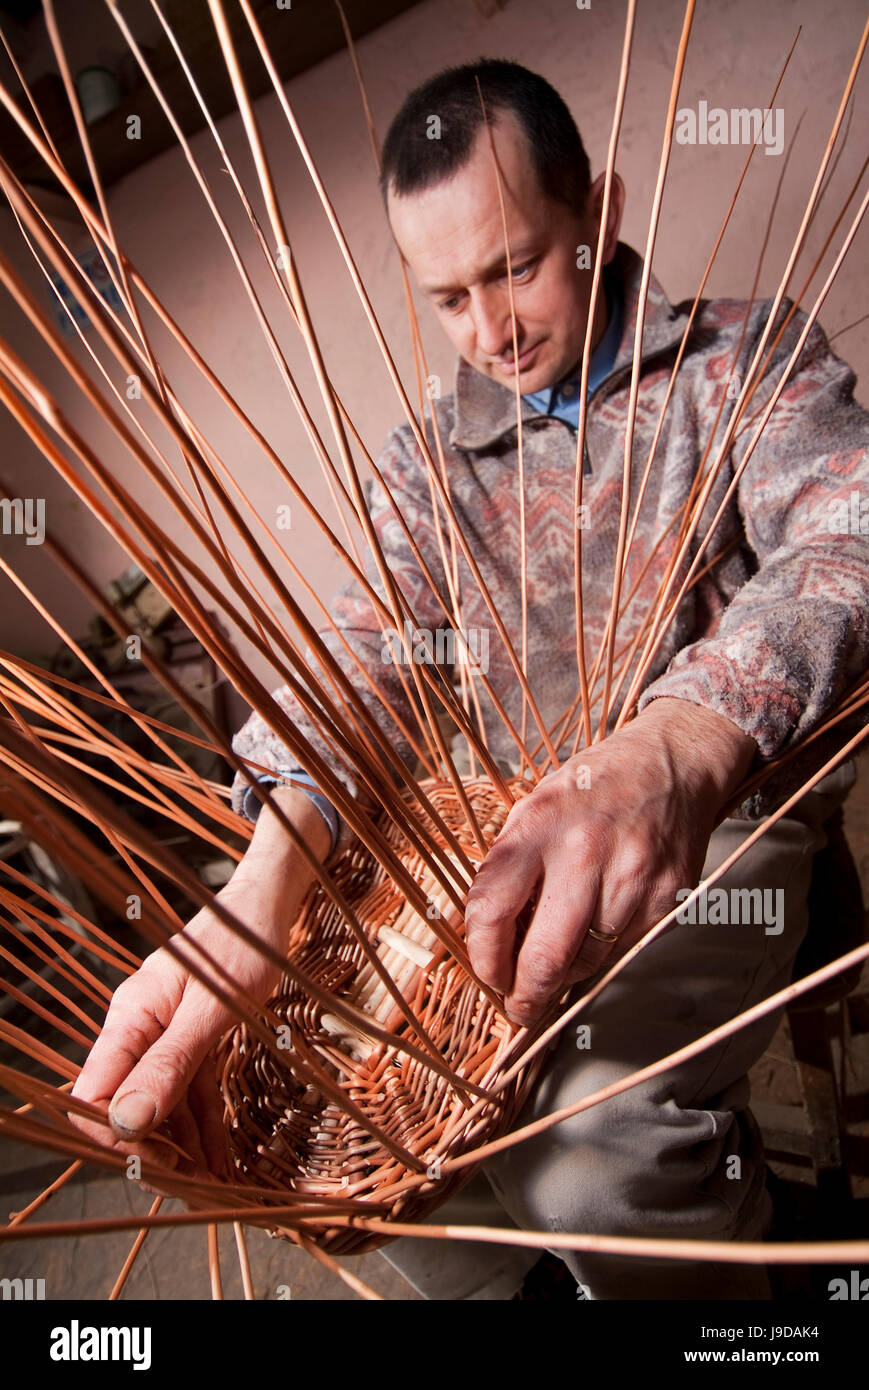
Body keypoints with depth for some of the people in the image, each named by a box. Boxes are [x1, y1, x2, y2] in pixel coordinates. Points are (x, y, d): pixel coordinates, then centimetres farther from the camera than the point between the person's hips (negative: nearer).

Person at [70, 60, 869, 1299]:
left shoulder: (750, 359, -2)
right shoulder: (428, 462, 7)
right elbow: (359, 654, -9)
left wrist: (680, 748, -45)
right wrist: (257, 893, -30)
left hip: (733, 812, -3)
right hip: (529, 828, 4)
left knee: (600, 1141, -27)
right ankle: (482, 1288, 20)